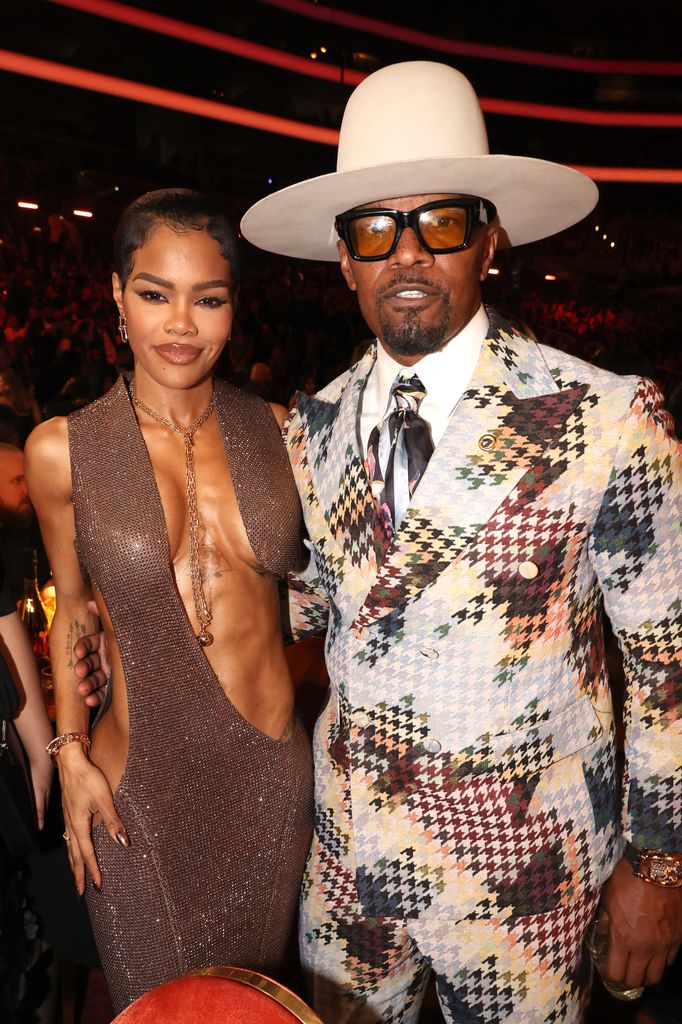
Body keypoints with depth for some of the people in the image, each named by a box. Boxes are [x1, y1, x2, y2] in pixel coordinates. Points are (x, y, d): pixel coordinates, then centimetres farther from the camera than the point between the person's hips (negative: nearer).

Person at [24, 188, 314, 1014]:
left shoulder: (277, 431, -5)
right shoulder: (63, 450, -9)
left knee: (259, 990, 25)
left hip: (275, 767, 2)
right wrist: (71, 752, -2)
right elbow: (73, 608, 3)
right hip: (141, 785, -1)